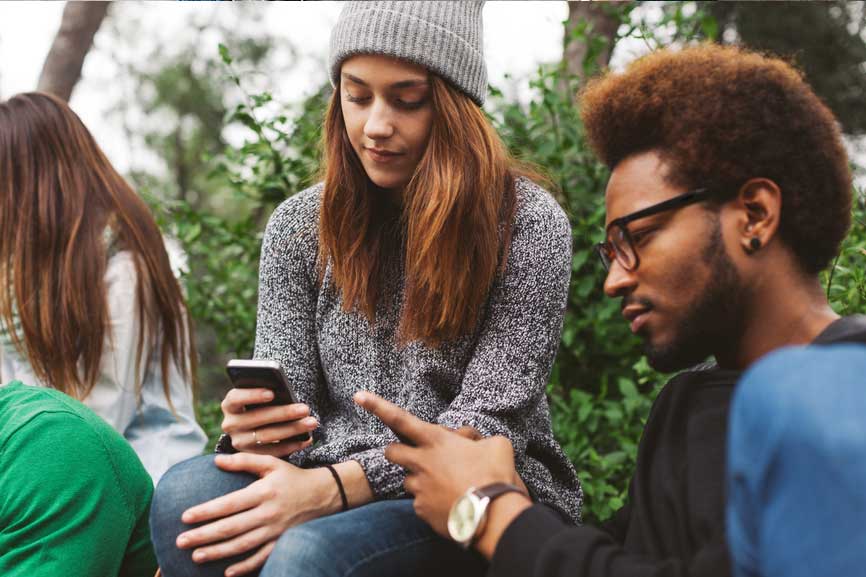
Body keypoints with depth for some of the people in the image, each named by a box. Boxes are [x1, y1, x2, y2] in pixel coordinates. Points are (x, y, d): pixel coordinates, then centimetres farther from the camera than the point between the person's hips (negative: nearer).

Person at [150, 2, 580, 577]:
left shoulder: (528, 223, -6)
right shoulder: (299, 225, 7)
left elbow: (488, 420, -12)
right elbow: (284, 399, 6)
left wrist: (330, 487, -26)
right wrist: (256, 432, -20)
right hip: (328, 488, 4)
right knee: (185, 495, -28)